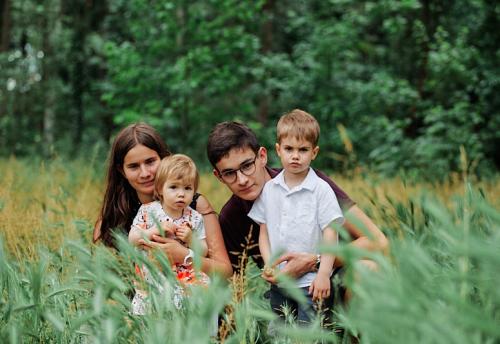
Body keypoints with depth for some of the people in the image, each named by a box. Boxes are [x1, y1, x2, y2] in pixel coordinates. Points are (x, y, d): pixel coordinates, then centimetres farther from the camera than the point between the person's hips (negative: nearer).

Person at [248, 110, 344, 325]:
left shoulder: (321, 190, -7)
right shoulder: (269, 189, 5)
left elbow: (330, 234, -9)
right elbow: (264, 232, 9)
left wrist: (323, 274, -15)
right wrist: (268, 264, -5)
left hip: (311, 282, -4)